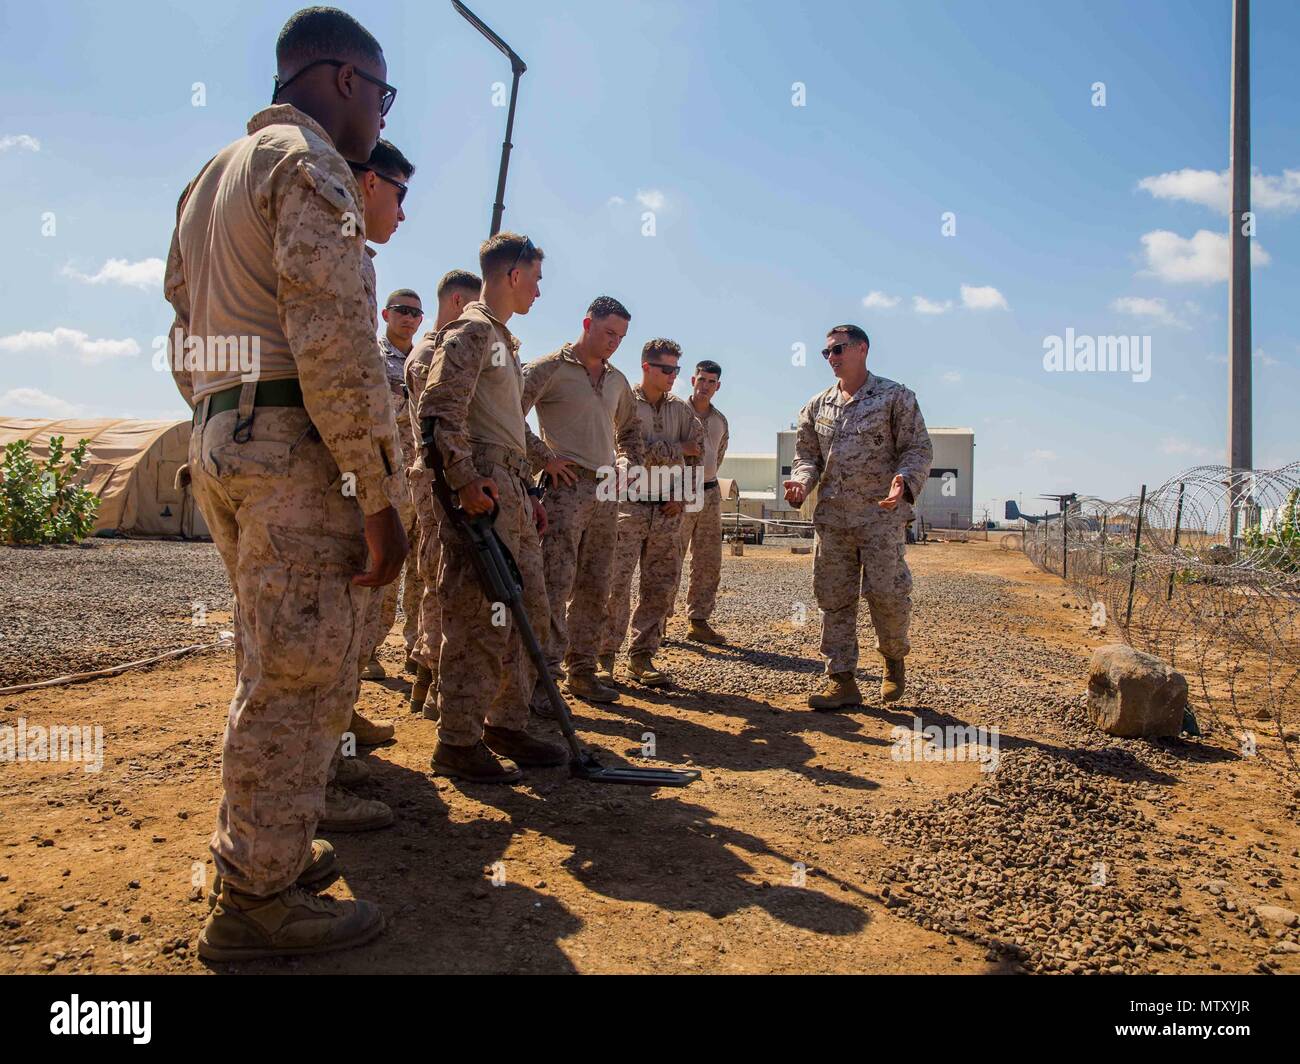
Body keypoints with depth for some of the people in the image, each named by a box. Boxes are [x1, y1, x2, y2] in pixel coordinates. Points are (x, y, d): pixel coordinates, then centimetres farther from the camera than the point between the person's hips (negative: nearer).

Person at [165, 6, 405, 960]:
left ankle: (264, 849, 28)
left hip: (220, 444, 10)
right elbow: (334, 346, -19)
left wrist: (225, 431, 22)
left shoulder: (212, 177, 23)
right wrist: (382, 497, -18)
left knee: (273, 668, 17)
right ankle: (259, 898, 6)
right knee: (302, 674, -4)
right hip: (296, 450, -10)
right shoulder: (309, 164, -7)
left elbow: (190, 340, 21)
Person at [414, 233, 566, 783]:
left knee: (529, 612, 12)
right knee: (479, 619, -8)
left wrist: (528, 491, 22)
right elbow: (438, 410, -17)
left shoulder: (506, 342, 25)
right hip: (483, 494, -10)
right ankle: (458, 743, 1)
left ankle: (507, 726, 22)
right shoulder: (471, 330, -5)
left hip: (513, 495, 10)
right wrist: (465, 481, -24)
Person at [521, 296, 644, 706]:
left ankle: (582, 672, 18)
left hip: (606, 491, 7)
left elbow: (630, 428, 34)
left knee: (594, 588, 9)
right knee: (555, 585, -11)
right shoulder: (550, 368, -2)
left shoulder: (617, 380, 19)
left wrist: (635, 465, 20)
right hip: (566, 486, -7)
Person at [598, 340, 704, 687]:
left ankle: (643, 655, 14)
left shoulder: (682, 410, 14)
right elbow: (637, 449, -14)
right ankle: (603, 656, 2)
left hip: (668, 510, 5)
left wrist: (681, 494, -2)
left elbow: (696, 456, 12)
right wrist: (680, 449, -2)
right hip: (629, 505, -5)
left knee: (660, 586, 5)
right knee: (616, 584, -6)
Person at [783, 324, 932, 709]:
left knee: (886, 594, -4)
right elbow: (807, 454, 16)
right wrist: (802, 482, -5)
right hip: (831, 517, 4)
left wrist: (904, 481, -22)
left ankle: (894, 662, 24)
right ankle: (842, 680, 11)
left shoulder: (895, 397, 1)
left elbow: (918, 449, -2)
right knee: (834, 598, 3)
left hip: (881, 515, -4)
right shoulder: (817, 406, 14)